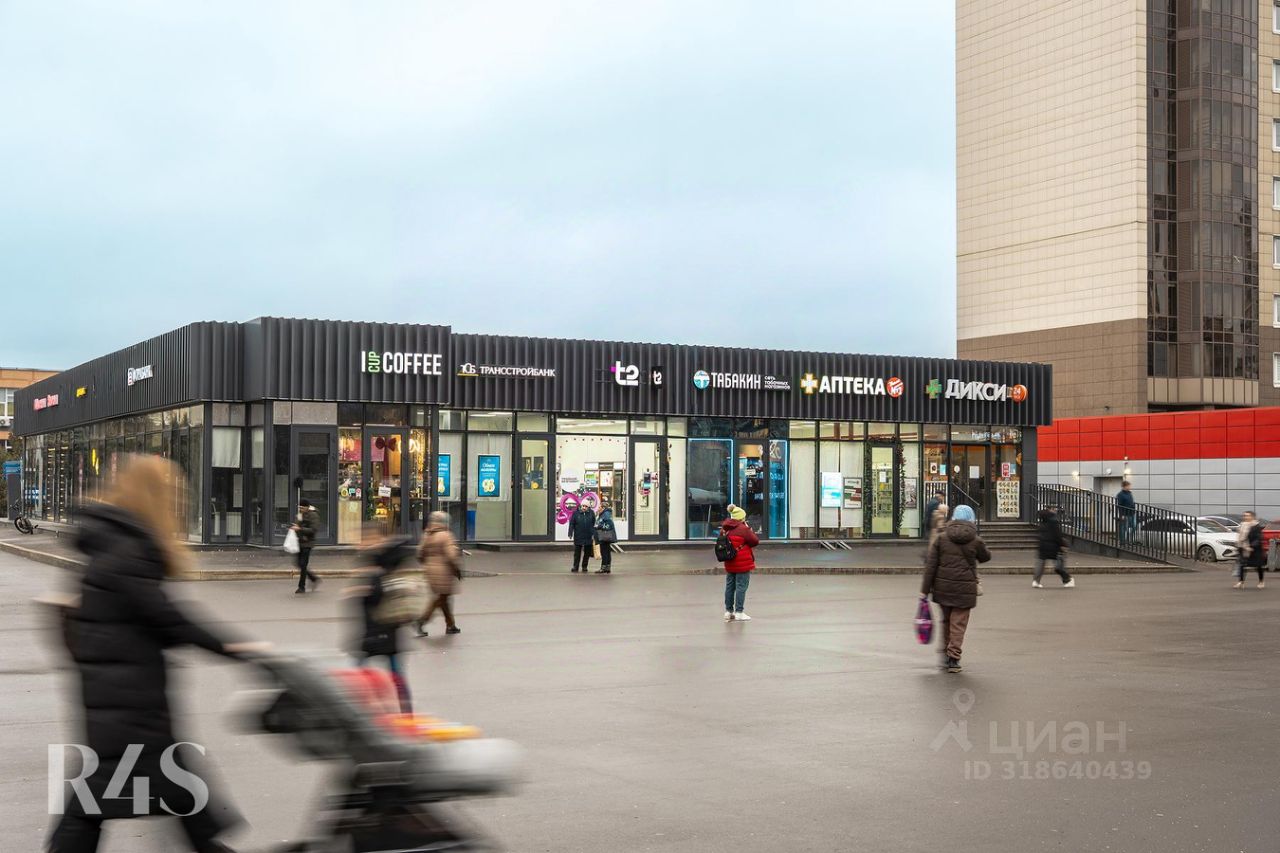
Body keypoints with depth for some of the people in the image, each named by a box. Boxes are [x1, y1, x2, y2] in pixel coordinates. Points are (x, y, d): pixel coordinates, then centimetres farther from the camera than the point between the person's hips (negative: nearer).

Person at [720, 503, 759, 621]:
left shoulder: (724, 529, 5)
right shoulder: (743, 529, -16)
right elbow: (755, 541, -10)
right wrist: (750, 529, -1)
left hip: (729, 563, 7)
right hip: (743, 564, -7)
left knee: (730, 587, 14)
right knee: (741, 587, -2)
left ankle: (728, 611, 20)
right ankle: (739, 612, -2)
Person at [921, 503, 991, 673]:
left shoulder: (942, 538, -1)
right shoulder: (975, 541, -5)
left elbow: (931, 565, -2)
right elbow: (986, 557, 14)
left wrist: (925, 589, 1)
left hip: (943, 587, 2)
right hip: (965, 589, -2)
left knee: (946, 621, 19)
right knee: (959, 624, 4)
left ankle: (945, 655, 24)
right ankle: (953, 659, 1)